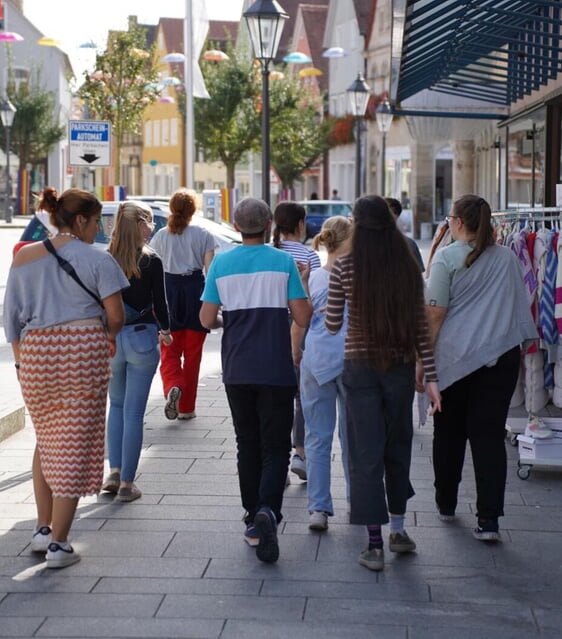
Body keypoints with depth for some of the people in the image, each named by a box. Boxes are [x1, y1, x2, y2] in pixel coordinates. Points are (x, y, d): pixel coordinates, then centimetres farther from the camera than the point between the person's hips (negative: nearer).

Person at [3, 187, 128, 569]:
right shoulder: (96, 259, -5)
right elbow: (115, 316, -7)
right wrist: (106, 337, 13)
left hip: (36, 352, 4)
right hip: (83, 352, -4)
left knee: (46, 440, 22)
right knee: (75, 446, 2)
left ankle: (42, 529, 24)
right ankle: (58, 544, 4)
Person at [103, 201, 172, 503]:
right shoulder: (151, 261, -9)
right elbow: (159, 301, -3)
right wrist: (165, 330, 14)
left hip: (110, 338, 3)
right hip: (142, 337, -3)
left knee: (116, 404, 20)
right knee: (134, 411, 2)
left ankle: (114, 471, 12)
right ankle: (127, 483, 5)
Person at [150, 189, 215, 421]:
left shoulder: (160, 236, 5)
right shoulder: (203, 236, 0)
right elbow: (210, 270, -4)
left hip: (168, 290, 1)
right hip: (194, 290, -1)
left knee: (169, 351, 8)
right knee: (192, 353, 8)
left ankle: (173, 387, -22)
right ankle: (186, 407, 11)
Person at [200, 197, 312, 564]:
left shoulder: (221, 263, 0)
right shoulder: (284, 262, -6)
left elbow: (207, 320, 0)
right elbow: (303, 318, -7)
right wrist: (304, 283, 9)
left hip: (237, 371, 2)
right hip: (276, 370, -2)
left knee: (248, 445, 15)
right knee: (276, 447, 2)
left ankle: (253, 521, 19)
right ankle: (268, 510, -22)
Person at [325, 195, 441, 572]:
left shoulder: (344, 268, -8)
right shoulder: (409, 268, -3)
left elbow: (333, 325, -2)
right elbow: (421, 327, -1)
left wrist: (329, 300, 18)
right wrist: (431, 376, 4)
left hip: (359, 367, -2)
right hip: (401, 367, 2)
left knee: (366, 453, 2)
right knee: (398, 446, 19)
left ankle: (375, 545, 1)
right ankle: (398, 530, 27)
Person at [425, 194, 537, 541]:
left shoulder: (447, 257, -7)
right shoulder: (507, 257, 5)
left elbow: (435, 313, -10)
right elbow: (521, 307, 14)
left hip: (454, 356, -2)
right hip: (501, 356, 2)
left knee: (449, 434, 15)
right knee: (489, 435, 0)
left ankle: (446, 503, 29)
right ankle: (489, 519, -7)